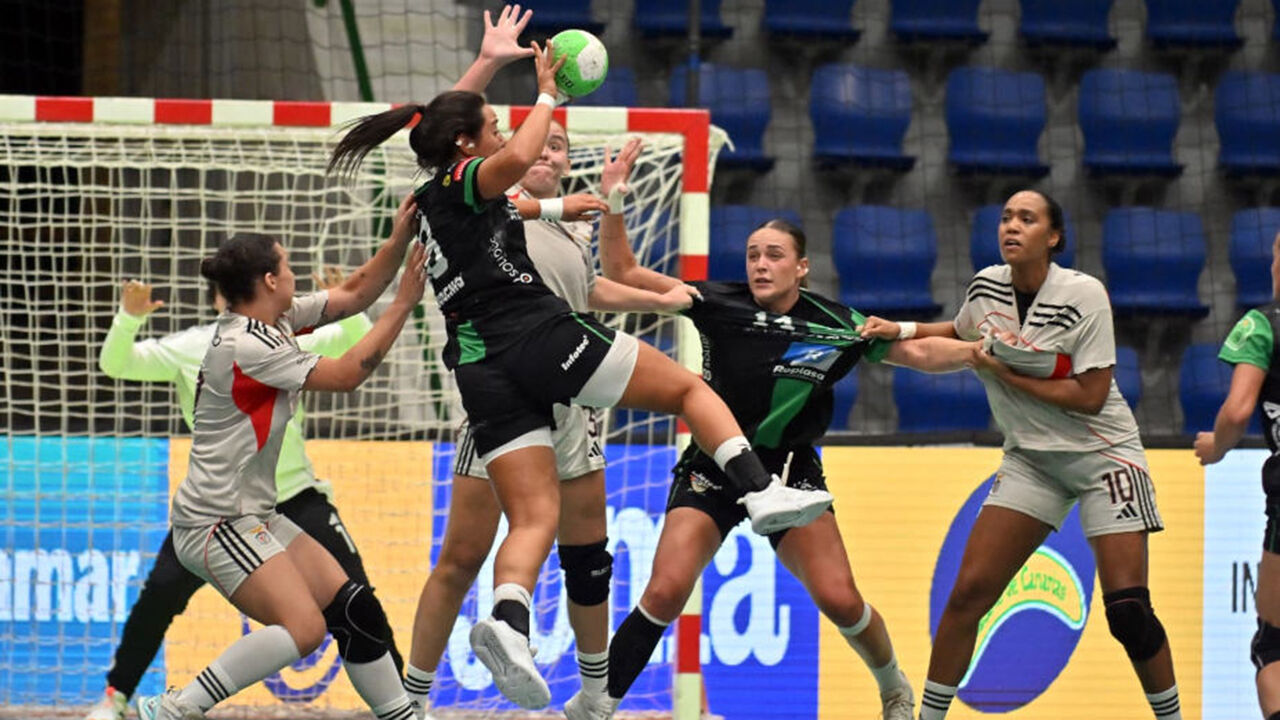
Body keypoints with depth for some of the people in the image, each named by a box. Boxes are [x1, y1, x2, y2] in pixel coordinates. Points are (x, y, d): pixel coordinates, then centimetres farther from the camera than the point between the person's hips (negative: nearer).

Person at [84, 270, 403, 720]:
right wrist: (129, 318, -30)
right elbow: (116, 364, -10)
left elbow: (359, 344, -6)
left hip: (294, 493, 0)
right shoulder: (187, 348, -5)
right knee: (161, 590, -13)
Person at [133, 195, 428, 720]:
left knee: (355, 610, 4)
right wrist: (403, 305, -10)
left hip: (254, 517, 10)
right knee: (304, 628, -24)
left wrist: (399, 240, 0)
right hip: (216, 523, -10)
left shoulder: (275, 320, 7)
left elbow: (353, 296, 14)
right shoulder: (244, 346, -20)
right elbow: (346, 374, -15)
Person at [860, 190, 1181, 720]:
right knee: (969, 591, -7)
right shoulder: (986, 286, -2)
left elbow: (1090, 397, -20)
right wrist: (900, 330, 8)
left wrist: (1005, 374, -18)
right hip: (1032, 457, 5)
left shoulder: (1083, 294, -18)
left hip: (1103, 453, -5)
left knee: (1128, 610, -12)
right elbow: (960, 333, 22)